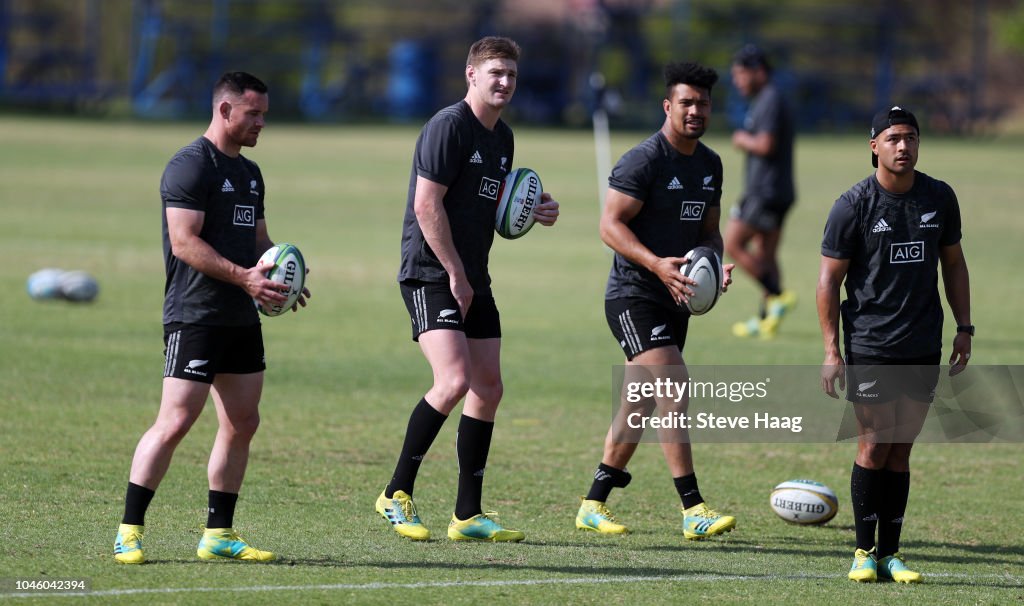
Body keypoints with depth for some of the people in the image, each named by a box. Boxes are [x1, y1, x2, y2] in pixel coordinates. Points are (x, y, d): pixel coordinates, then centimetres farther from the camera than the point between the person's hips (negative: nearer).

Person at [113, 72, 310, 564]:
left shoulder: (249, 172, 18)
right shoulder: (191, 166, -10)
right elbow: (184, 242, -18)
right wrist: (243, 277, -25)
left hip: (241, 320, 9)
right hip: (195, 316, -9)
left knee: (242, 423, 9)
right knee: (175, 422, -12)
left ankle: (219, 534, 16)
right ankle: (129, 532, -6)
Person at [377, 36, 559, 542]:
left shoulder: (502, 137, 15)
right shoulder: (448, 126, -13)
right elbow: (427, 205, -18)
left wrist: (534, 212, 7)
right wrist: (455, 274, -17)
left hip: (472, 280, 9)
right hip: (430, 276, -9)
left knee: (488, 389, 6)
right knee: (454, 381, -21)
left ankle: (468, 515, 12)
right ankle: (396, 494, -8)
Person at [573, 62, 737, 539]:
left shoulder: (710, 164, 12)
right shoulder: (643, 161, -13)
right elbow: (610, 225, -17)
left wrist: (716, 265, -1)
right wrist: (657, 264, -29)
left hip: (675, 299, 8)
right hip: (634, 297, -8)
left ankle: (593, 505, 22)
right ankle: (693, 511, -22)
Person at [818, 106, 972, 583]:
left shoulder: (939, 198, 6)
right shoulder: (853, 206, -6)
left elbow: (953, 263, 18)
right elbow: (829, 279, -3)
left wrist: (964, 328, 11)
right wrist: (831, 351, -9)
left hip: (924, 347, 3)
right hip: (869, 346, -3)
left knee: (900, 450, 5)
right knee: (874, 445, -5)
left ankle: (890, 553, 8)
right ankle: (865, 552, 4)